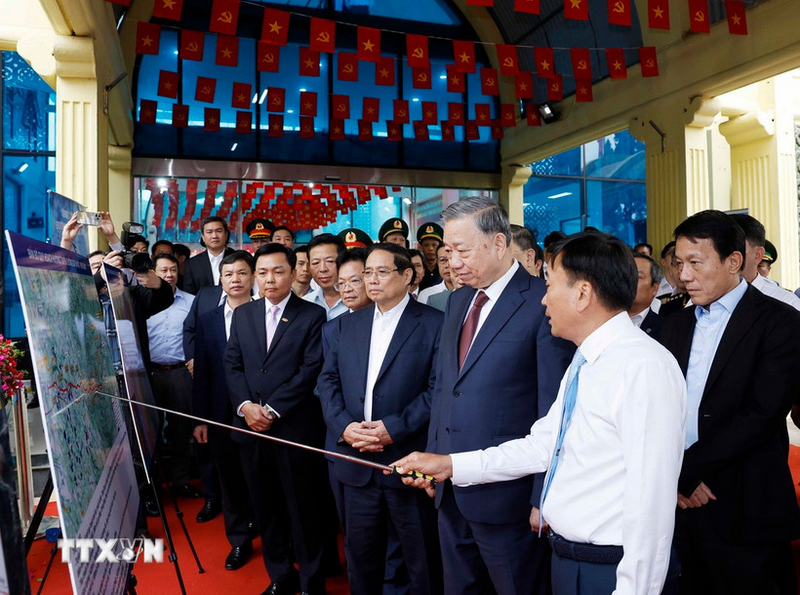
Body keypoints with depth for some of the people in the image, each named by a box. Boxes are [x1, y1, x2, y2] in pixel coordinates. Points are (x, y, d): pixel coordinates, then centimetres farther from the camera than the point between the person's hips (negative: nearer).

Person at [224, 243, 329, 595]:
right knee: (266, 509, 14)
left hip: (296, 428, -4)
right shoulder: (243, 314, 12)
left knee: (303, 510, 6)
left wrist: (273, 409, -14)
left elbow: (311, 370, -10)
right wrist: (245, 405, -9)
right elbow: (232, 364, 7)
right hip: (250, 427, 4)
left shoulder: (313, 315, -3)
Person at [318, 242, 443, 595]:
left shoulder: (434, 324, -6)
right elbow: (328, 380, 7)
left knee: (422, 562, 11)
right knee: (360, 555, 19)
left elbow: (438, 389, -12)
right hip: (357, 462, 5)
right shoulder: (346, 325, 11)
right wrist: (343, 426, -9)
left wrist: (395, 428, -19)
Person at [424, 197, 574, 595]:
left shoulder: (543, 304, -14)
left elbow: (553, 409, -15)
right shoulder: (459, 300, 9)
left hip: (506, 495, -7)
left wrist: (544, 499, -13)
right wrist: (433, 460, 12)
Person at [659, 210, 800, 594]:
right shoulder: (677, 324, 11)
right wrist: (675, 476, -7)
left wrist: (688, 469, -13)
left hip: (746, 509, -4)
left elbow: (760, 415, -16)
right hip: (683, 502, 5)